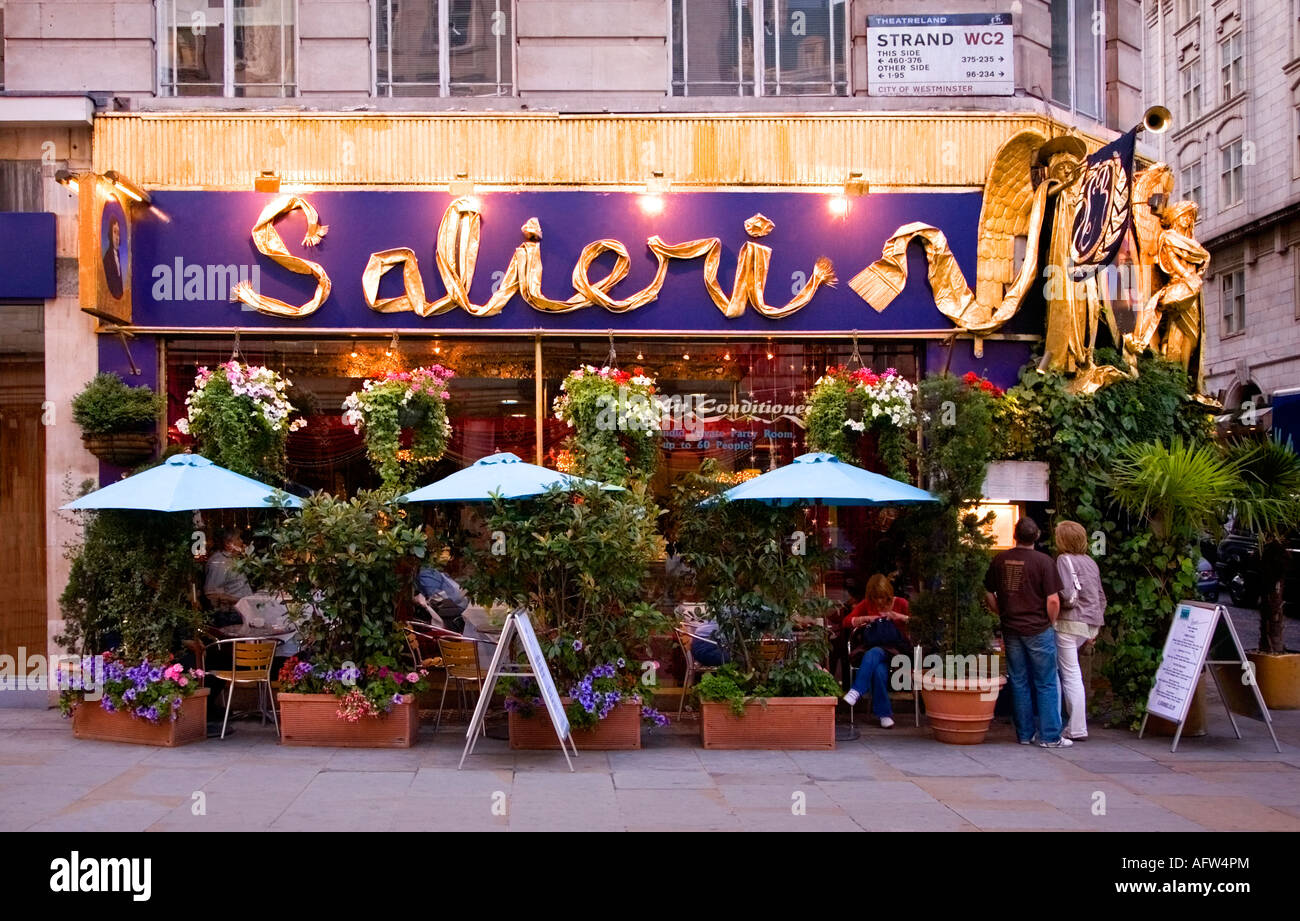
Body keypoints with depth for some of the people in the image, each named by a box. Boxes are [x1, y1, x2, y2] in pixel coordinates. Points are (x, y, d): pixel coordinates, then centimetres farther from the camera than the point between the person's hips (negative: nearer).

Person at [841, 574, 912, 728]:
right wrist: (866, 618, -10)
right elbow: (846, 622, 6)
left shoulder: (900, 603, 7)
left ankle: (856, 692, -42)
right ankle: (884, 714, -31)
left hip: (895, 650, -2)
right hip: (872, 649, 2)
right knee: (879, 669, -36)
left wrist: (900, 617, -14)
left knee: (874, 653, -39)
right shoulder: (866, 604, 13)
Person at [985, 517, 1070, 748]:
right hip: (1038, 629, -4)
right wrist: (1050, 623, 1)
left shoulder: (1000, 559, 2)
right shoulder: (1043, 561, -11)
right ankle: (1050, 736, 6)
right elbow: (1053, 600, -13)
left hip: (1011, 630, 4)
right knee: (1046, 684, 4)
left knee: (1019, 683, 11)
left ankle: (1025, 733, 16)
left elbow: (988, 594, 7)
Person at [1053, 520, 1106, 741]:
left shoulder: (1065, 560, -10)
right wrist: (1095, 627, 21)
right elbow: (1101, 597, 18)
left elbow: (1067, 595, -21)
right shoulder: (1090, 562, 14)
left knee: (1071, 673, -3)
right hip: (1089, 624, 8)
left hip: (1070, 622, -8)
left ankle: (1077, 729, 0)